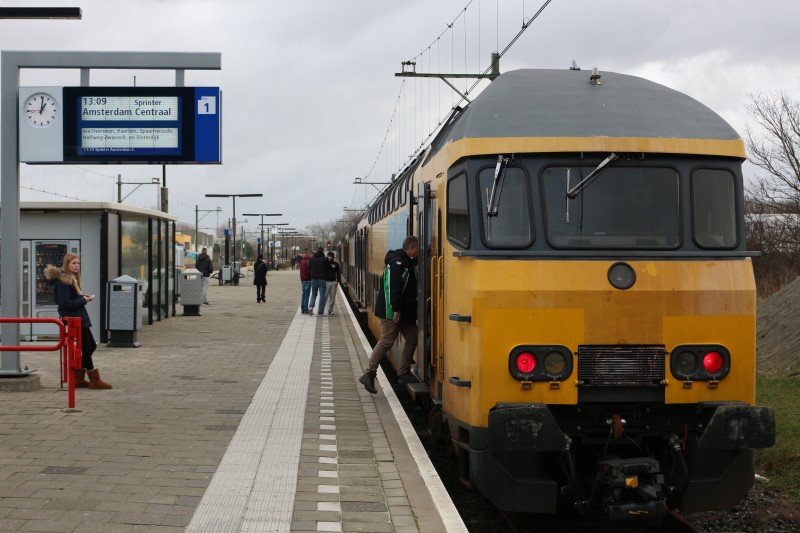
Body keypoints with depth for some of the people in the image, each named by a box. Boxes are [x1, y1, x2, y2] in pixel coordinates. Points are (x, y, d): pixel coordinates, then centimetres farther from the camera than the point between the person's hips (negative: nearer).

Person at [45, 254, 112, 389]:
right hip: (74, 318, -10)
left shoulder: (71, 278, 15)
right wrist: (83, 300, -15)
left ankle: (78, 378, 18)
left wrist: (83, 297, 3)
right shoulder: (63, 281, -16)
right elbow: (65, 303, -21)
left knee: (91, 346, 13)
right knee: (87, 348, -4)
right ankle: (94, 380, 3)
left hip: (78, 318, 10)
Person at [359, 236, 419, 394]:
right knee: (386, 341, -13)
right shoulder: (397, 263, -16)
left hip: (404, 311, 10)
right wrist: (396, 310, -26)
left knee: (412, 339, 9)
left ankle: (403, 373, 14)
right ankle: (369, 374, -12)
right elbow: (393, 287, -24)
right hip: (391, 311, -10)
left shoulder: (408, 263, 16)